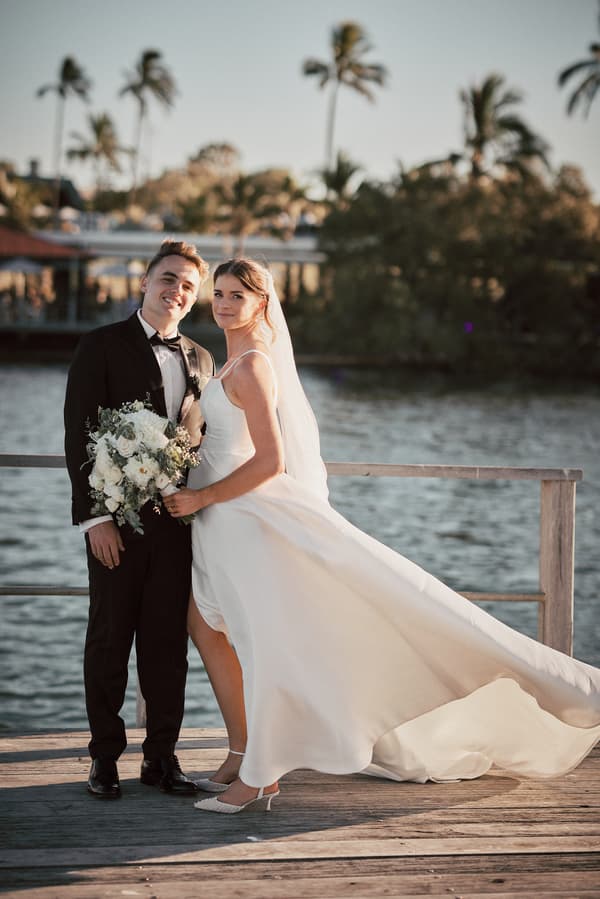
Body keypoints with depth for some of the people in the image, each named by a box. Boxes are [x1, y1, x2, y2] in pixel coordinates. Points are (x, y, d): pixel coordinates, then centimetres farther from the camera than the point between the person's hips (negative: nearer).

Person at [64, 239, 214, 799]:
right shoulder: (101, 347, -1)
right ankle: (105, 758, 17)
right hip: (118, 520, -4)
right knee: (109, 641, 6)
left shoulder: (200, 360, 14)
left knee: (169, 643, 7)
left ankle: (161, 756, 17)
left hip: (179, 521, 4)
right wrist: (95, 517, -14)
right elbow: (79, 437, -7)